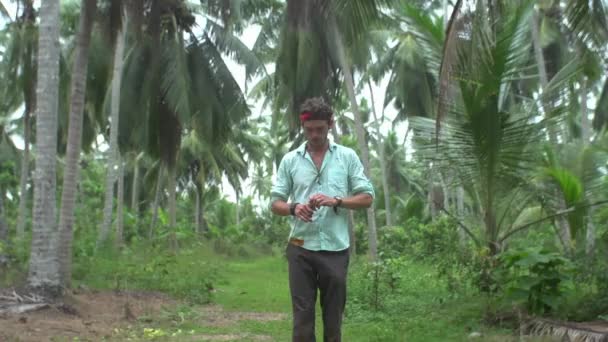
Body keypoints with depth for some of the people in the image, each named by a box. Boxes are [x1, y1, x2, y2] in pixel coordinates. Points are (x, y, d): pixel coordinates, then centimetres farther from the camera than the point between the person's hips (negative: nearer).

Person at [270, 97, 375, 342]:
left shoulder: (347, 156, 5)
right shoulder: (290, 160, 6)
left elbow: (367, 198, 2)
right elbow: (275, 203, 7)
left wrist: (335, 201, -15)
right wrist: (293, 208, -15)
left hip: (336, 248, 0)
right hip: (301, 248, 0)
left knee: (334, 314, 8)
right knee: (302, 315, 3)